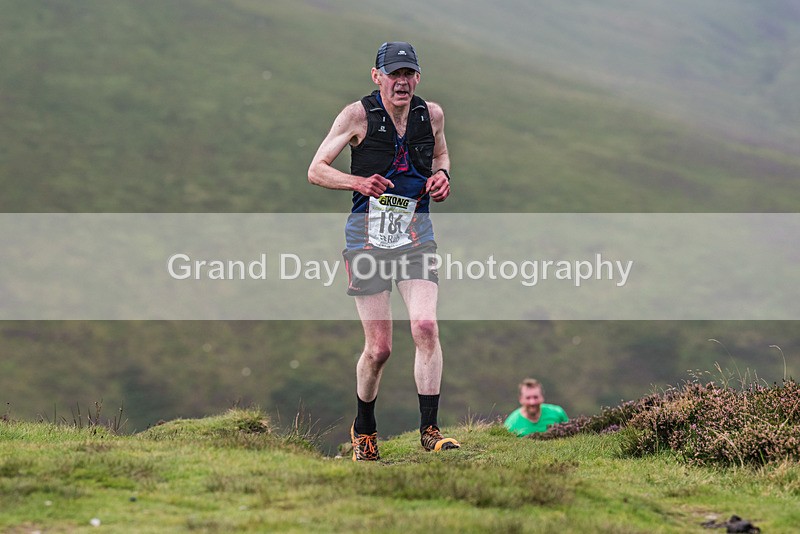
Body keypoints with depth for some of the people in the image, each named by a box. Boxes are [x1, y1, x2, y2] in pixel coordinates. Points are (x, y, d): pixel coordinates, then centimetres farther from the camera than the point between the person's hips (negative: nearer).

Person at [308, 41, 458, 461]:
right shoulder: (358, 115, -7)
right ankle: (364, 429, 24)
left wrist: (442, 175, 1)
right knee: (378, 348, 0)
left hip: (416, 237, 2)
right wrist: (360, 182, -22)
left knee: (426, 327, -18)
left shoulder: (432, 115, 3)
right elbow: (316, 170, -4)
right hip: (368, 239, -2)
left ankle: (429, 428, -9)